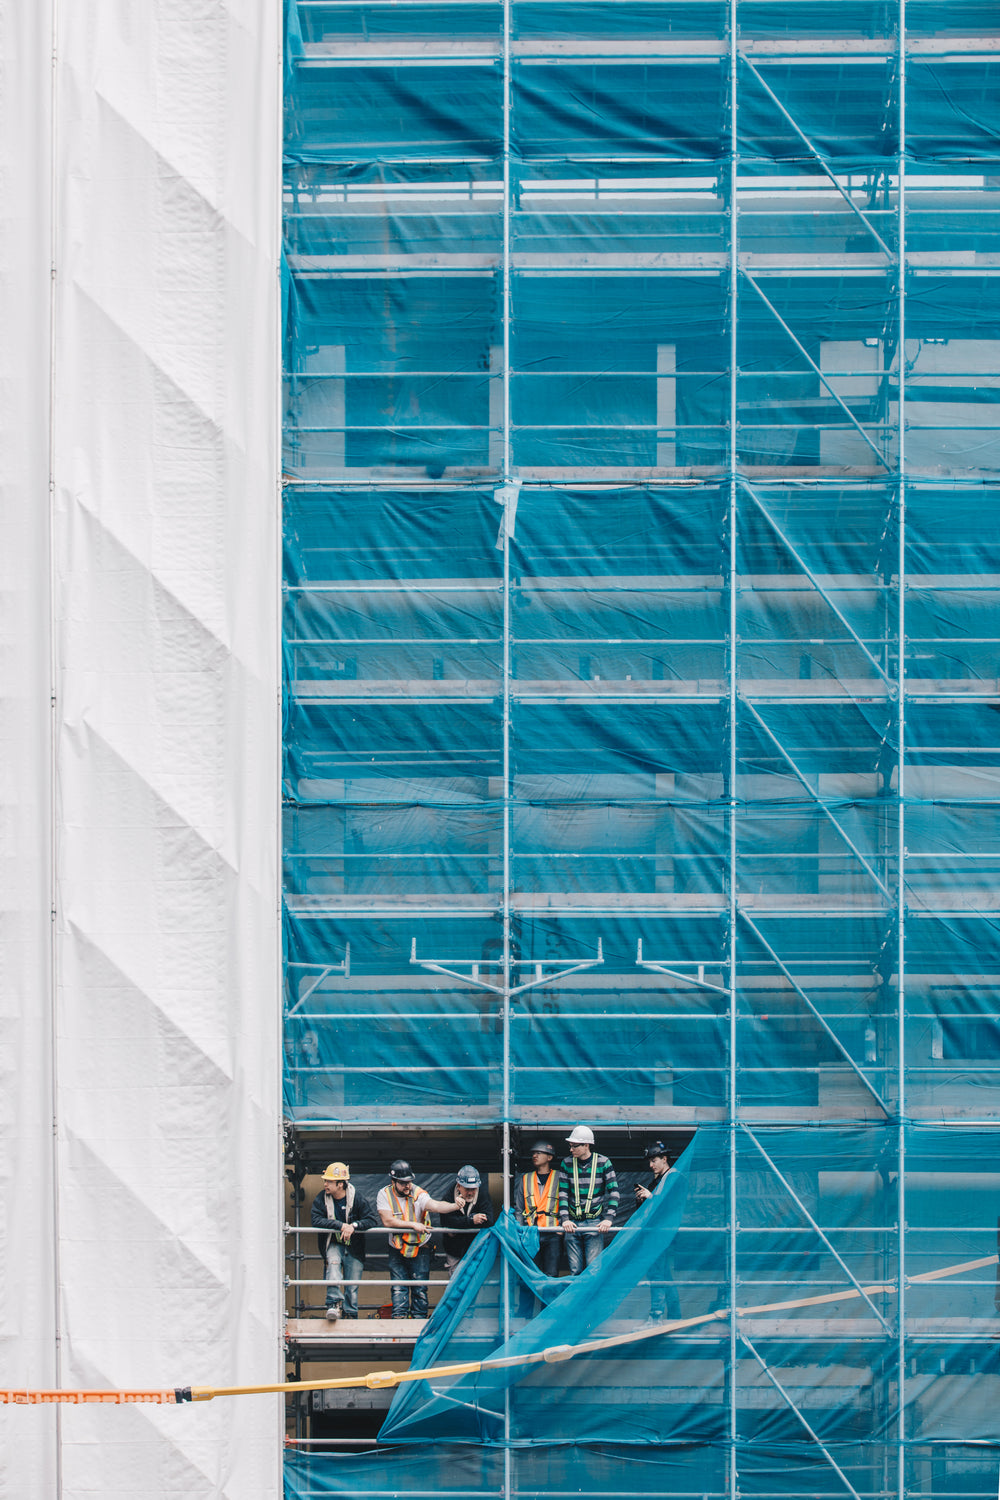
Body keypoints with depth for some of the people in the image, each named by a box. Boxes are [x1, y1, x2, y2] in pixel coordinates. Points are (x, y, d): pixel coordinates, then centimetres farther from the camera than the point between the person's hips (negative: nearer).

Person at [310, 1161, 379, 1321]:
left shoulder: (357, 1199, -9)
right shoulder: (321, 1199, -4)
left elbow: (373, 1219, -11)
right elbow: (317, 1220, -16)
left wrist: (353, 1226, -26)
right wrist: (341, 1226, -25)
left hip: (354, 1248, 0)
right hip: (333, 1244, 0)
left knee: (352, 1286, 0)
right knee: (333, 1264, -31)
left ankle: (350, 1315, 14)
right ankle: (334, 1305, -35)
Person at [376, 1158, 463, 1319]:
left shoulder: (418, 1194, -15)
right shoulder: (384, 1194, -9)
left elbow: (435, 1206, -33)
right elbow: (387, 1221, -17)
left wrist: (455, 1206, -52)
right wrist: (413, 1225, -23)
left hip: (420, 1247, -1)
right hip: (397, 1249, 1)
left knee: (420, 1288, 0)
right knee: (398, 1287, -1)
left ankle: (419, 1318, 9)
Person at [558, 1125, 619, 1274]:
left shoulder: (603, 1163, 0)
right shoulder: (566, 1164, 7)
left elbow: (614, 1192, -2)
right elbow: (563, 1193, 5)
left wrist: (609, 1218, -13)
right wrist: (565, 1219, -9)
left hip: (595, 1222, -2)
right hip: (572, 1223, 2)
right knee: (574, 1270, 2)